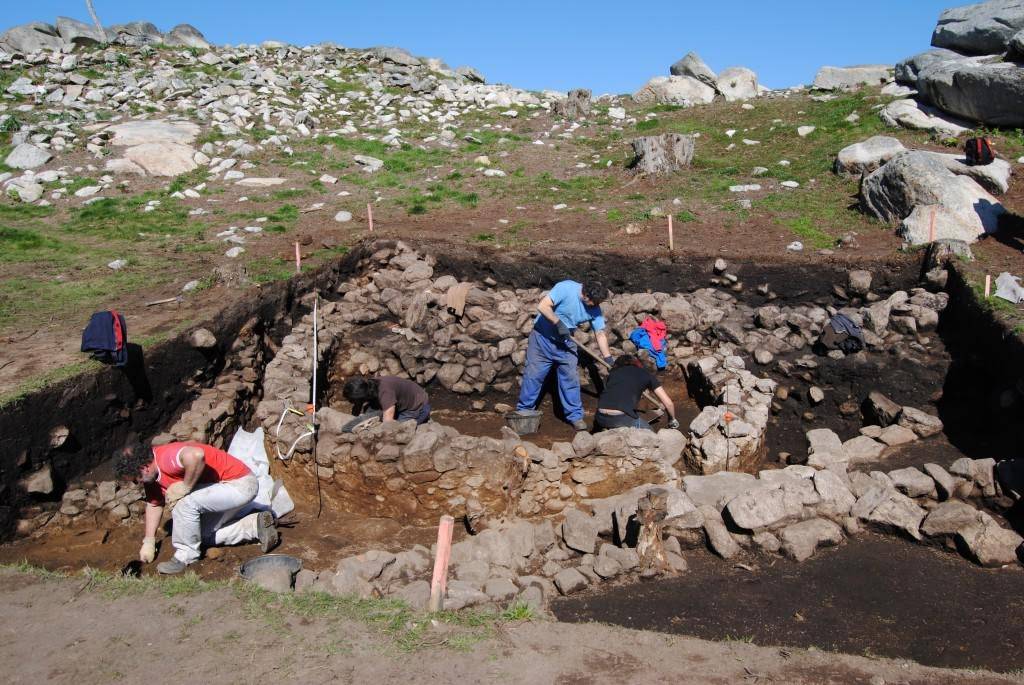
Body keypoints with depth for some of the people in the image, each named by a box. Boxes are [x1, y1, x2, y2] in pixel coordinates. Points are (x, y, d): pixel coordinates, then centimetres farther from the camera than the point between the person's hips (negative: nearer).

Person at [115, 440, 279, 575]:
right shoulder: (152, 475, 4)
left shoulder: (166, 458, -27)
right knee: (205, 534, 17)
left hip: (240, 483, -11)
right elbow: (154, 504, 20)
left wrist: (186, 487, -32)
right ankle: (255, 525, 17)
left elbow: (196, 455, -49)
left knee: (185, 502, -24)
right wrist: (149, 542, 19)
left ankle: (186, 555, -5)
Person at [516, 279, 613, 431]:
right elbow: (542, 306, -29)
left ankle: (575, 415, 9)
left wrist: (609, 361, -6)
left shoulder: (595, 310, -8)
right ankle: (523, 410, 13)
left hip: (565, 342, 4)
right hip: (543, 337, -4)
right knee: (533, 374, 0)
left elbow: (600, 334, -3)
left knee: (570, 377, 0)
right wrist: (559, 323, -27)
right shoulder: (566, 288, -24)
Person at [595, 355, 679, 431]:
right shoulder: (646, 374, 17)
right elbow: (668, 403, 16)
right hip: (621, 419, -4)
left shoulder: (614, 371, 26)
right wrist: (673, 420, 36)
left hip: (600, 417, 4)